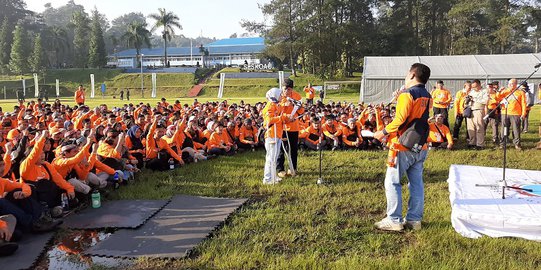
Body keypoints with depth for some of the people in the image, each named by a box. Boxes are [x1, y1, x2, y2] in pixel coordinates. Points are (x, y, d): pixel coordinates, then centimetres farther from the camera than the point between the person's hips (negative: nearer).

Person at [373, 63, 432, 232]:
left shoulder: (407, 94, -14)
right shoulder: (427, 97, 9)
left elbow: (399, 120, -21)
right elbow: (418, 120, 12)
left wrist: (383, 133, -8)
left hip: (403, 147, -7)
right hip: (420, 147, 8)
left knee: (392, 183, 1)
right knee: (416, 184, 11)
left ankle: (394, 220, 4)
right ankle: (415, 219, 18)